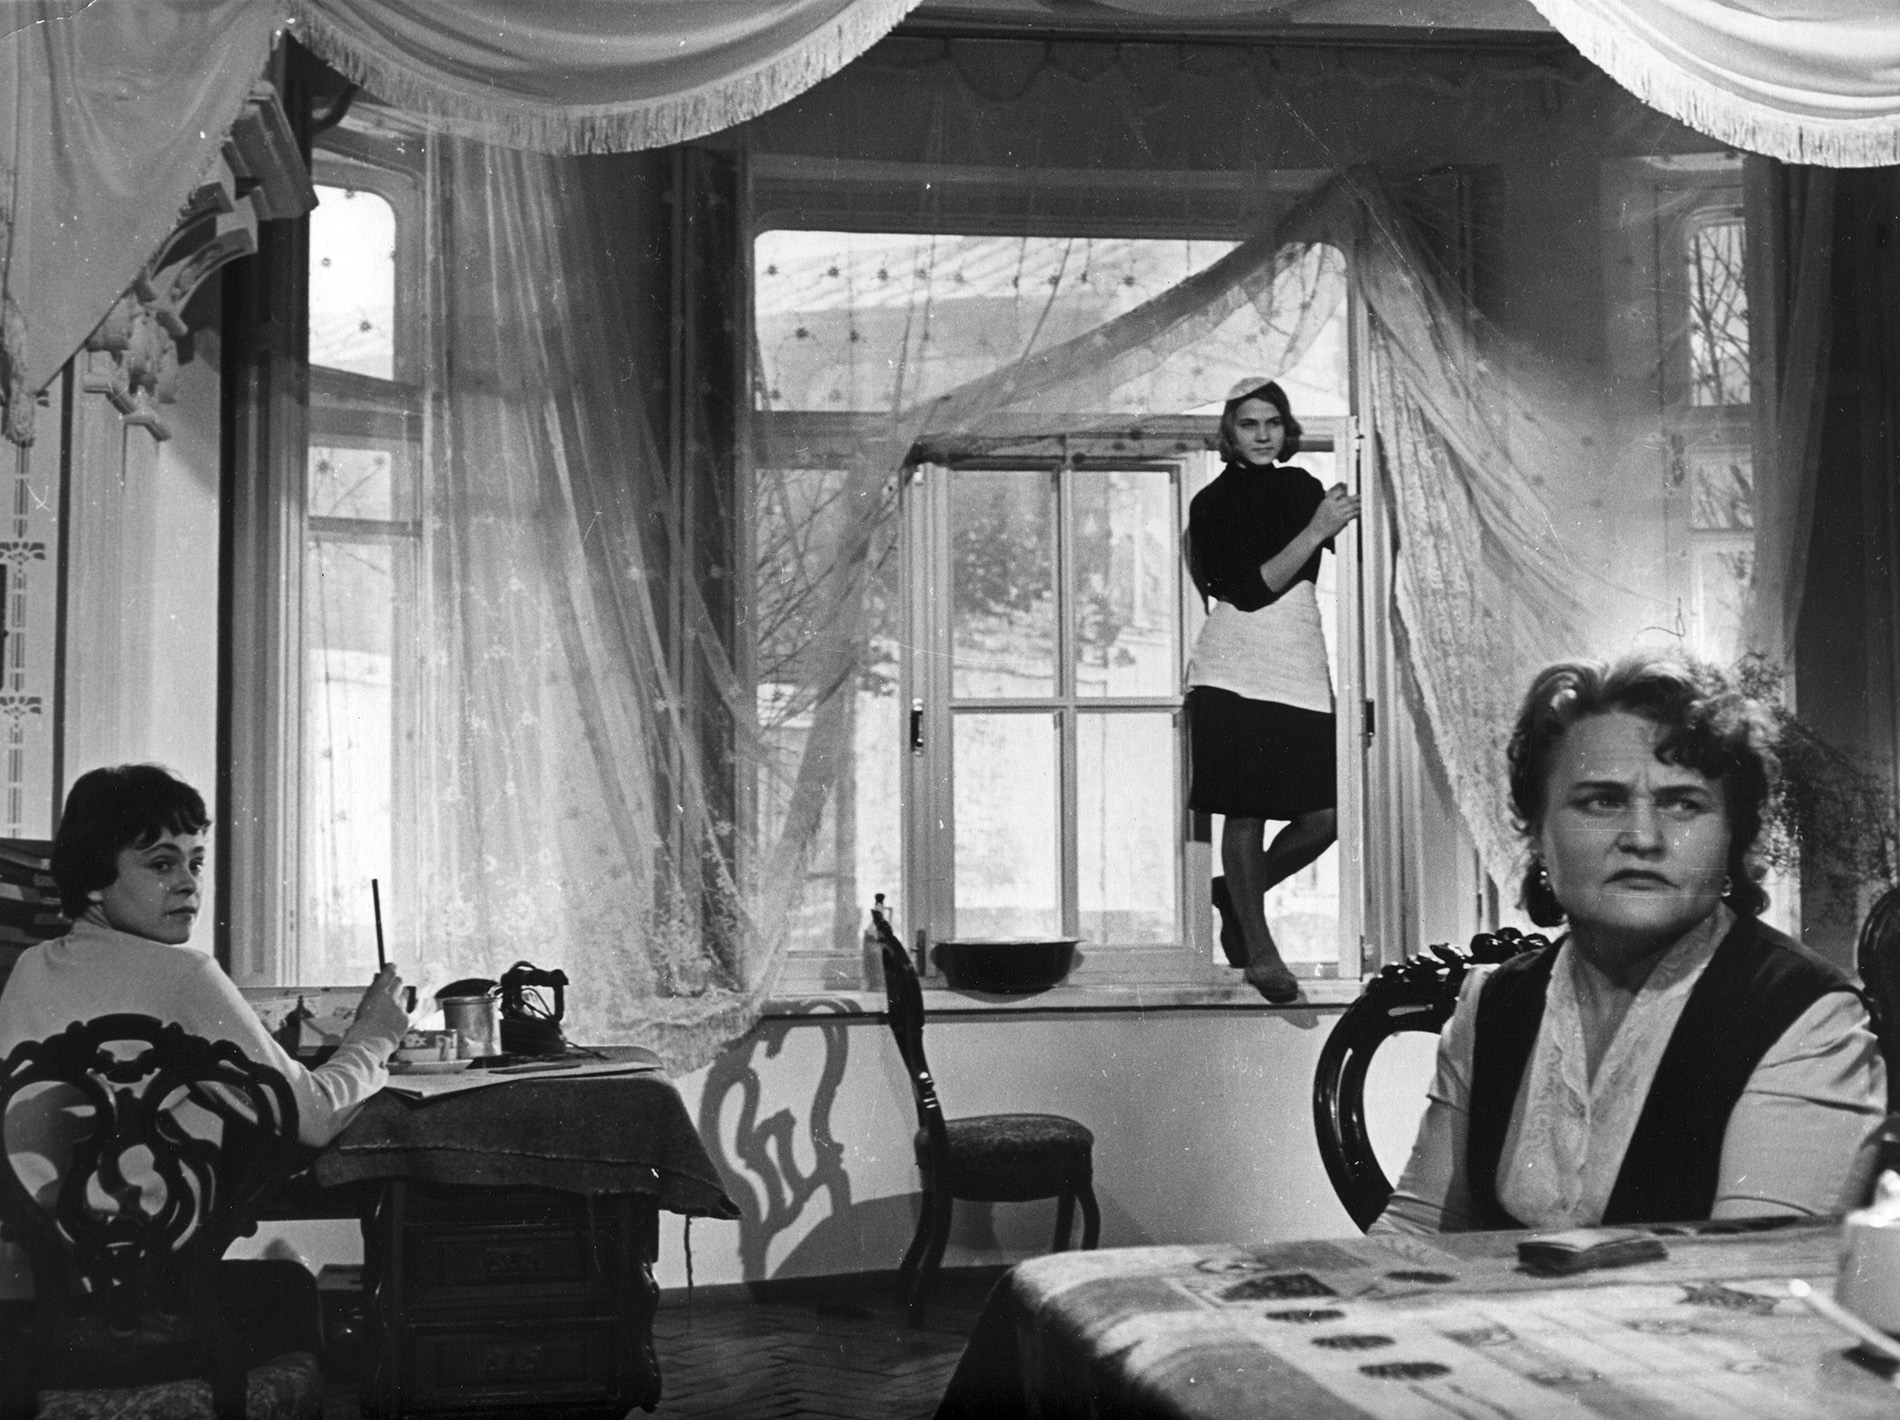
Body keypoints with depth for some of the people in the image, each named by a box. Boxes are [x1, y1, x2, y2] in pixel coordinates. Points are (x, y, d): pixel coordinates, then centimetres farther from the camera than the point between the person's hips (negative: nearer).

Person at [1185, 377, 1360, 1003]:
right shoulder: (1214, 501, 0)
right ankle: (1258, 949, 14)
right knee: (1245, 814, -2)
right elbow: (1249, 589, -11)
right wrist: (1315, 531, -16)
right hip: (1235, 670, -4)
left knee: (1324, 817, -1)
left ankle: (1236, 894, 24)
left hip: (1303, 669, 5)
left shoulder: (1303, 488, 14)